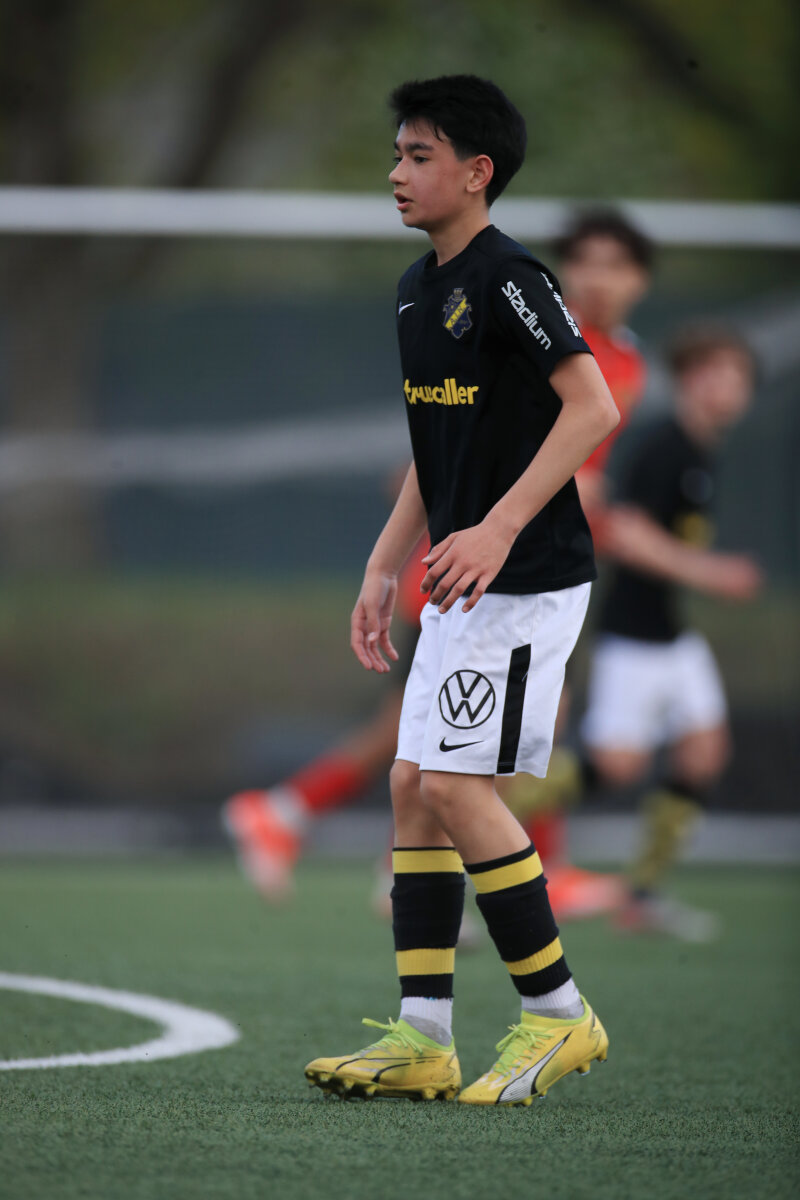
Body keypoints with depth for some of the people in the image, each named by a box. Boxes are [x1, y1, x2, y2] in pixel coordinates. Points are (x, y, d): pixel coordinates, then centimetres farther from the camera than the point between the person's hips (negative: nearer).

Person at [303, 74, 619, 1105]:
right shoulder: (418, 289, 14)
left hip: (528, 581, -9)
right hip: (463, 584, 9)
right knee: (414, 786, 6)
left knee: (455, 782, -13)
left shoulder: (508, 277, -15)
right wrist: (384, 570, 19)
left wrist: (500, 528, -28)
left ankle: (558, 1014, -2)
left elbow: (594, 409, -23)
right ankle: (421, 1039, 8)